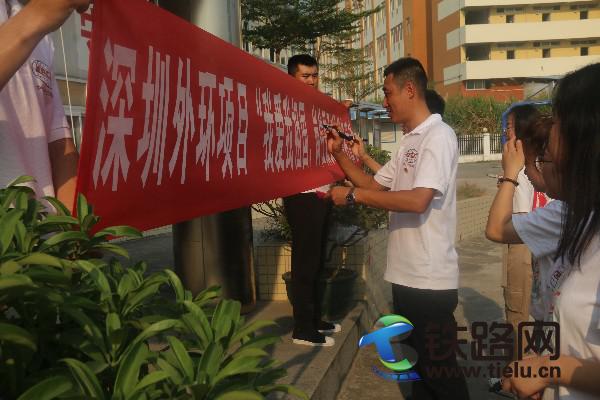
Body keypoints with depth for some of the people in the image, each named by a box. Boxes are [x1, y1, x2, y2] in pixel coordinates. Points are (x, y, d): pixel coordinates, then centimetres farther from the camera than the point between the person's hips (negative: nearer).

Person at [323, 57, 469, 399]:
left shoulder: (439, 136, -14)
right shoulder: (409, 142, 15)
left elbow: (417, 201, -26)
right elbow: (375, 185, 19)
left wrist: (353, 196, -20)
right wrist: (340, 155, 8)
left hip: (431, 279, -9)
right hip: (406, 275, 9)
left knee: (440, 369, 4)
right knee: (418, 362, 21)